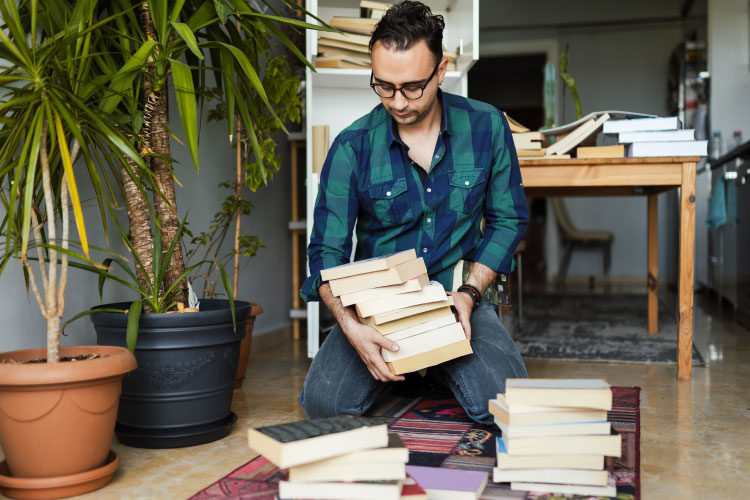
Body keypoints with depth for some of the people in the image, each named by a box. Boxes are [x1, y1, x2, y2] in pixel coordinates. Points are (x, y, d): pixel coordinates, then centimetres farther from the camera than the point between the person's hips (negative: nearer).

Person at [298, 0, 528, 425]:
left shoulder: (486, 127, -5)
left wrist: (470, 292, -11)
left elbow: (509, 219, 4)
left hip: (457, 296, 0)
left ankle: (442, 370, 13)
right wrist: (350, 325, -27)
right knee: (323, 404, -20)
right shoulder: (352, 147, -9)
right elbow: (327, 251, -8)